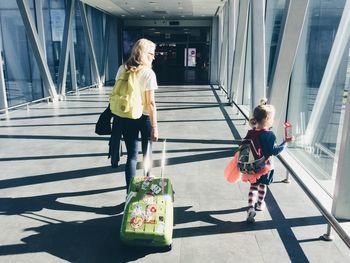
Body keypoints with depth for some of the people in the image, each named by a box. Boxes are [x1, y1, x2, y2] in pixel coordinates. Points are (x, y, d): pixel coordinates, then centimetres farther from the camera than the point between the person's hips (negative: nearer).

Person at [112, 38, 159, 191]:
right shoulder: (148, 73, -14)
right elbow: (151, 103, -17)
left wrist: (117, 117, 13)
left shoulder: (122, 69, 1)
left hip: (125, 117, 3)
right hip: (144, 117, -3)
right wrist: (155, 127, -14)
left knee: (131, 155, 9)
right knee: (147, 152, 20)